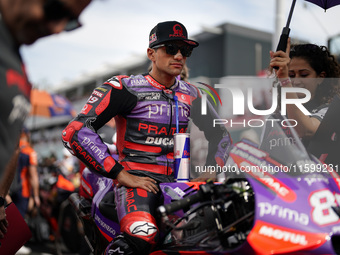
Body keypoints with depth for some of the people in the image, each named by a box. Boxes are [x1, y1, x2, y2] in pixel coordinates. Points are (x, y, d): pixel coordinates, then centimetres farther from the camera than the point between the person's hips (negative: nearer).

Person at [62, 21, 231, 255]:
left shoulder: (190, 95, 15)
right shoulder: (126, 87, -2)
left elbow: (221, 134, 28)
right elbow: (75, 132, -11)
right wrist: (120, 174, -14)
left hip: (180, 179, 6)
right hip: (138, 178, -6)